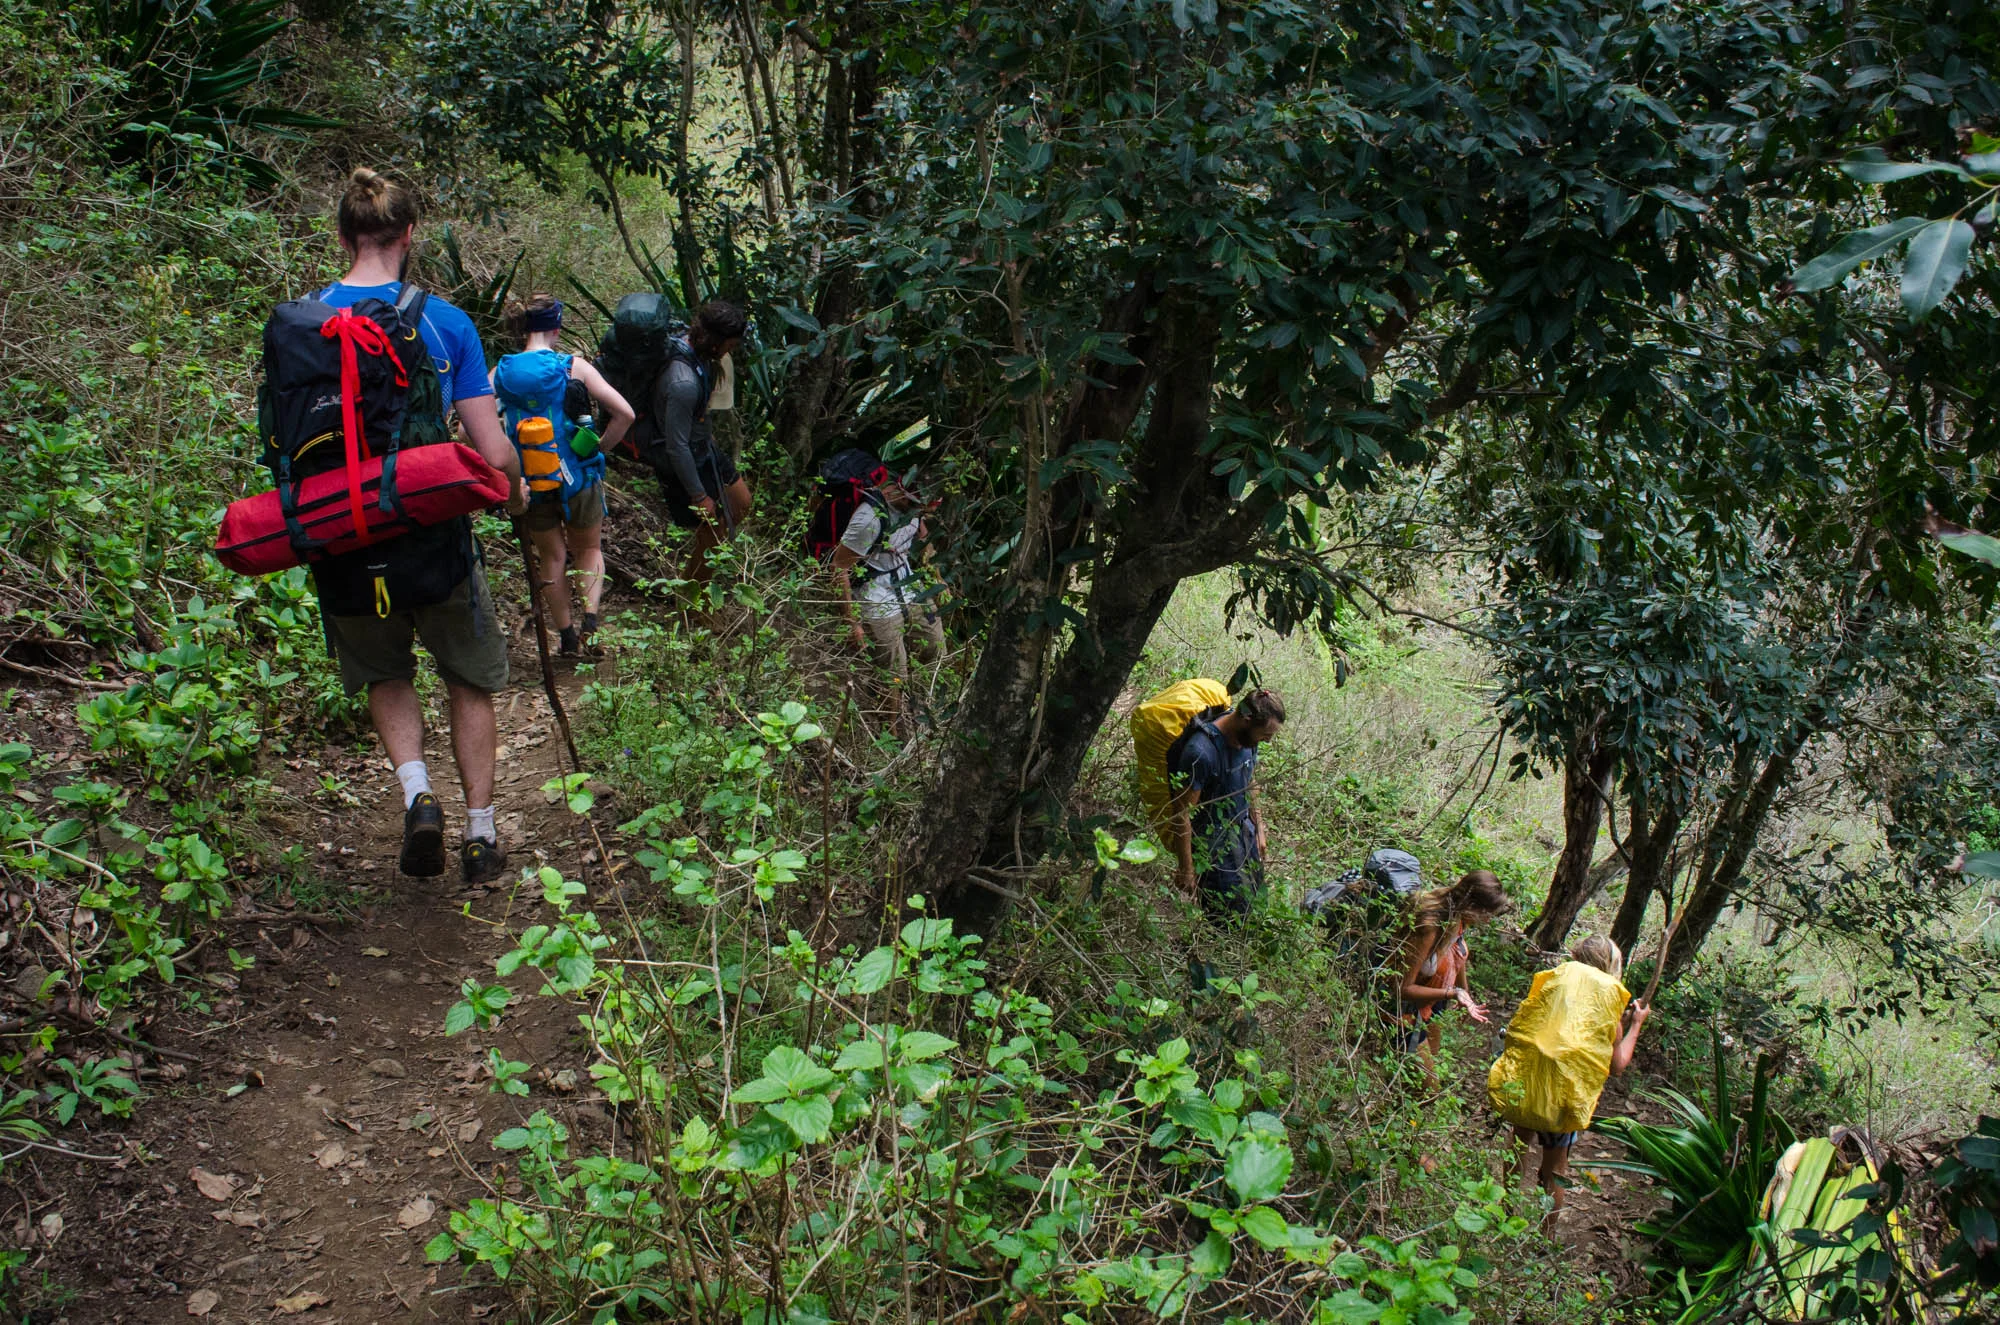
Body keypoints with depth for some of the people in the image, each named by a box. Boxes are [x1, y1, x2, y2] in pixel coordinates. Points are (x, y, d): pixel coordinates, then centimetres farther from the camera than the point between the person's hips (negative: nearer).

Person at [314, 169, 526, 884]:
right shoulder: (445, 322, -10)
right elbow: (494, 454, -11)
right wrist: (515, 493, 10)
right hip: (436, 535, -2)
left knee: (385, 674, 26)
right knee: (470, 681, 20)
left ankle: (417, 794, 4)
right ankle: (481, 832, 22)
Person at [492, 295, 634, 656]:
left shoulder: (500, 373, -3)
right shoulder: (574, 366, -10)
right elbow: (624, 414, -16)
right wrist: (598, 449, -2)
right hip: (577, 475, -2)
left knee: (552, 557, 19)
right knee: (589, 549, 20)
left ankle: (567, 637, 24)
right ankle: (590, 617, 0)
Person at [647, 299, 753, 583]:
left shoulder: (694, 353, -8)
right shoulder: (683, 383, -37)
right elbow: (677, 447, -30)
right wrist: (699, 495, -22)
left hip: (704, 448, 9)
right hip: (685, 465, -9)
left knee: (741, 504, 21)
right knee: (712, 533, 5)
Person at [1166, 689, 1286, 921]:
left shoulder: (1247, 737, -5)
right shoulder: (1201, 752, -31)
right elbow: (1181, 814, -24)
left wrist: (1259, 829, 19)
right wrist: (1186, 870, -18)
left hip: (1243, 830, 8)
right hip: (1211, 840, -8)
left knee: (1254, 901, 13)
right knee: (1232, 914, -5)